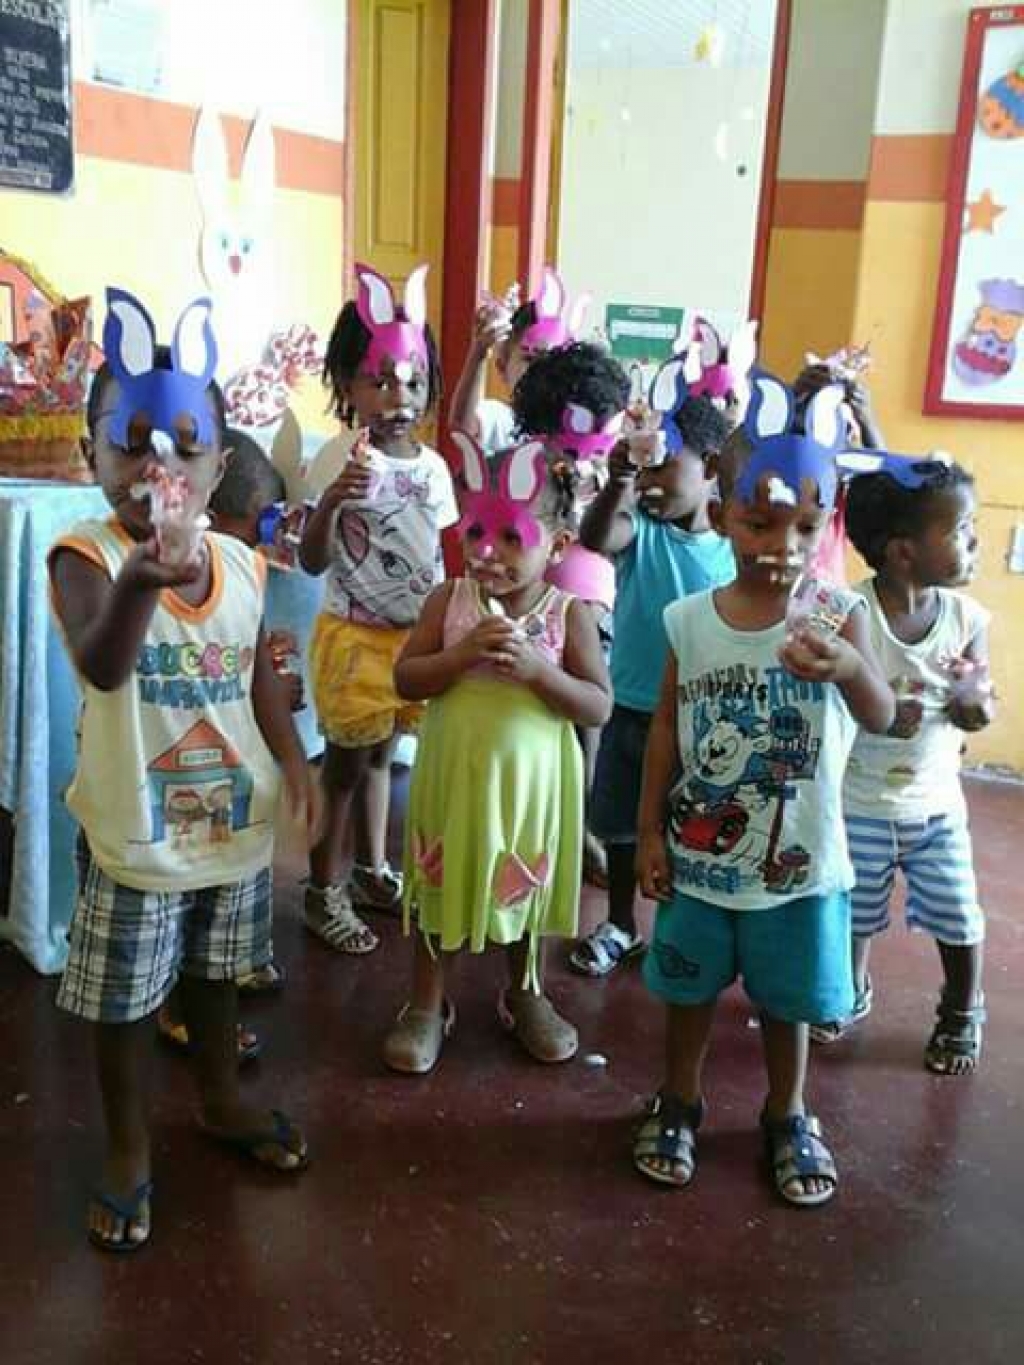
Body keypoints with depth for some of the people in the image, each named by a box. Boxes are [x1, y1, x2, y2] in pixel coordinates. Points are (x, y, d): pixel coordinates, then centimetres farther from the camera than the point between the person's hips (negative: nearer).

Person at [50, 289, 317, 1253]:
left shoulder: (240, 563, -3)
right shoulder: (85, 556, -19)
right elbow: (103, 666, -39)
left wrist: (290, 758, 1)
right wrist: (143, 577, -57)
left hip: (234, 817, 4)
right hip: (135, 834, -4)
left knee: (215, 973, 24)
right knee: (125, 1000, 12)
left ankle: (220, 1100, 47)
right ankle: (128, 1150, 34)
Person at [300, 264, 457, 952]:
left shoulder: (434, 467, 0)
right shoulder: (342, 461, -15)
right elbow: (313, 561, -19)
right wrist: (332, 500, -35)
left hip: (416, 637, 5)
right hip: (355, 636, -5)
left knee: (380, 754, 19)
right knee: (346, 762, 6)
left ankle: (372, 871, 36)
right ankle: (324, 891, 22)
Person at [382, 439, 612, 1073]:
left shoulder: (569, 612, -11)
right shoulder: (449, 599, -7)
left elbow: (600, 707, -12)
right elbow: (405, 680, -8)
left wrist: (538, 668, -27)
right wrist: (463, 654, -24)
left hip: (530, 779, -1)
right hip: (453, 773, 1)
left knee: (528, 887, 17)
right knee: (438, 885, 13)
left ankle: (526, 995, 41)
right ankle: (428, 1004, 33)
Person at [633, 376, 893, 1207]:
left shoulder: (837, 616, -14)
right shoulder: (690, 621, -8)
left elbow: (882, 718, -27)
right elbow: (666, 729, 1)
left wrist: (848, 667, -49)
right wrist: (650, 832, 2)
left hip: (799, 862, -1)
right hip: (702, 855, 2)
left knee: (787, 1002, 17)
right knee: (691, 990, 19)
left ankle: (788, 1119, 42)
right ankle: (679, 1106, 42)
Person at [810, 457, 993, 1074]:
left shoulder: (968, 617, -9)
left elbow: (979, 713, -1)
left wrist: (976, 704, -23)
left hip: (938, 804, 2)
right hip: (858, 804, -2)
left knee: (958, 918, 9)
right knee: (853, 914, 15)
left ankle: (963, 1014, 36)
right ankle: (851, 993, 43)